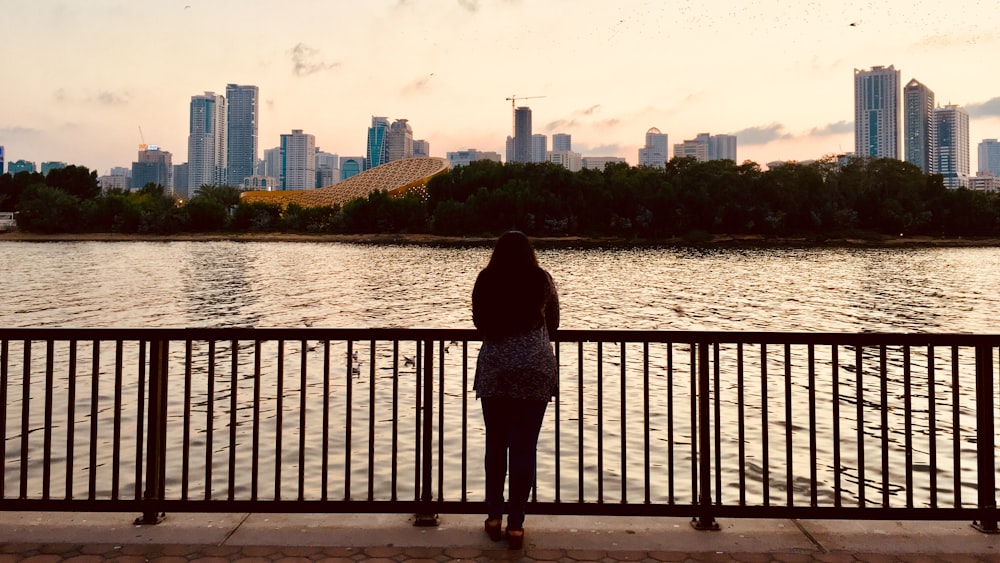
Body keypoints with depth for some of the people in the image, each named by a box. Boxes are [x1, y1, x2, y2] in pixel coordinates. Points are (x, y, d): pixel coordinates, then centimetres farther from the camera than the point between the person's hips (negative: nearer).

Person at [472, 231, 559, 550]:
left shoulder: (486, 280, 2)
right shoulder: (542, 279, 2)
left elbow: (479, 322, 11)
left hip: (494, 368, 1)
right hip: (536, 370, 0)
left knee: (496, 443, 13)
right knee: (524, 447, 4)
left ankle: (494, 517, 21)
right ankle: (515, 525, 10)